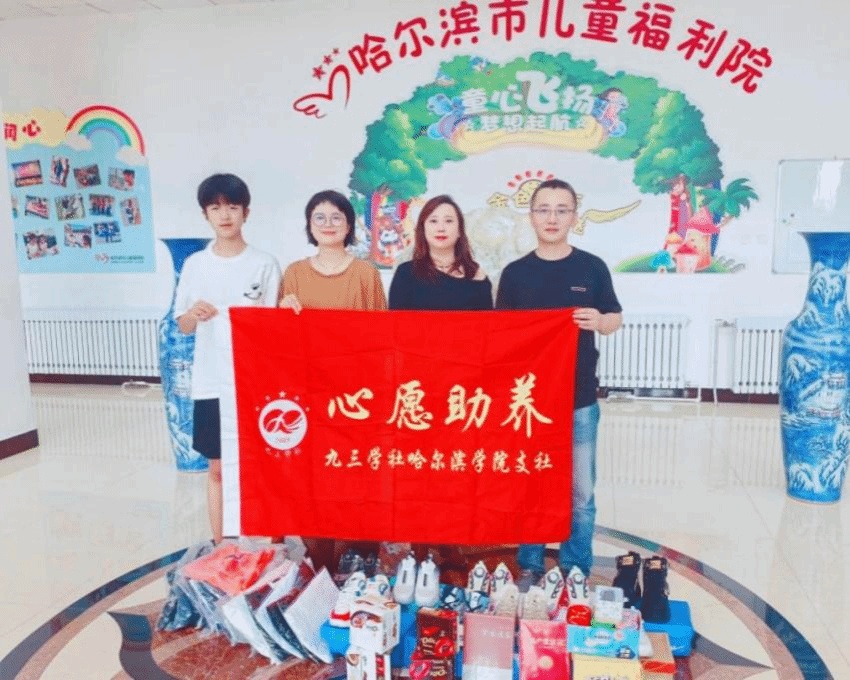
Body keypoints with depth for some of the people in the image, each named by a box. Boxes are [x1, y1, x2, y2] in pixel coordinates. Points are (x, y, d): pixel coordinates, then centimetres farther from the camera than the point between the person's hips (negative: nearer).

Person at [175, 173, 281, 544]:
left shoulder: (265, 264, -1)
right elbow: (183, 326, 8)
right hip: (211, 382, 2)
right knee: (218, 469, 11)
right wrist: (194, 314, -14)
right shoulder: (195, 264, 4)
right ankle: (220, 547, 25)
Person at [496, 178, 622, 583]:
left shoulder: (592, 268, 1)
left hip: (579, 399, 0)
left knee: (580, 494, 8)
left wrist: (599, 321, -15)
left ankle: (576, 575, 24)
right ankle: (529, 569, 27)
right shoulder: (515, 273, 2)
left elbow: (615, 319, 8)